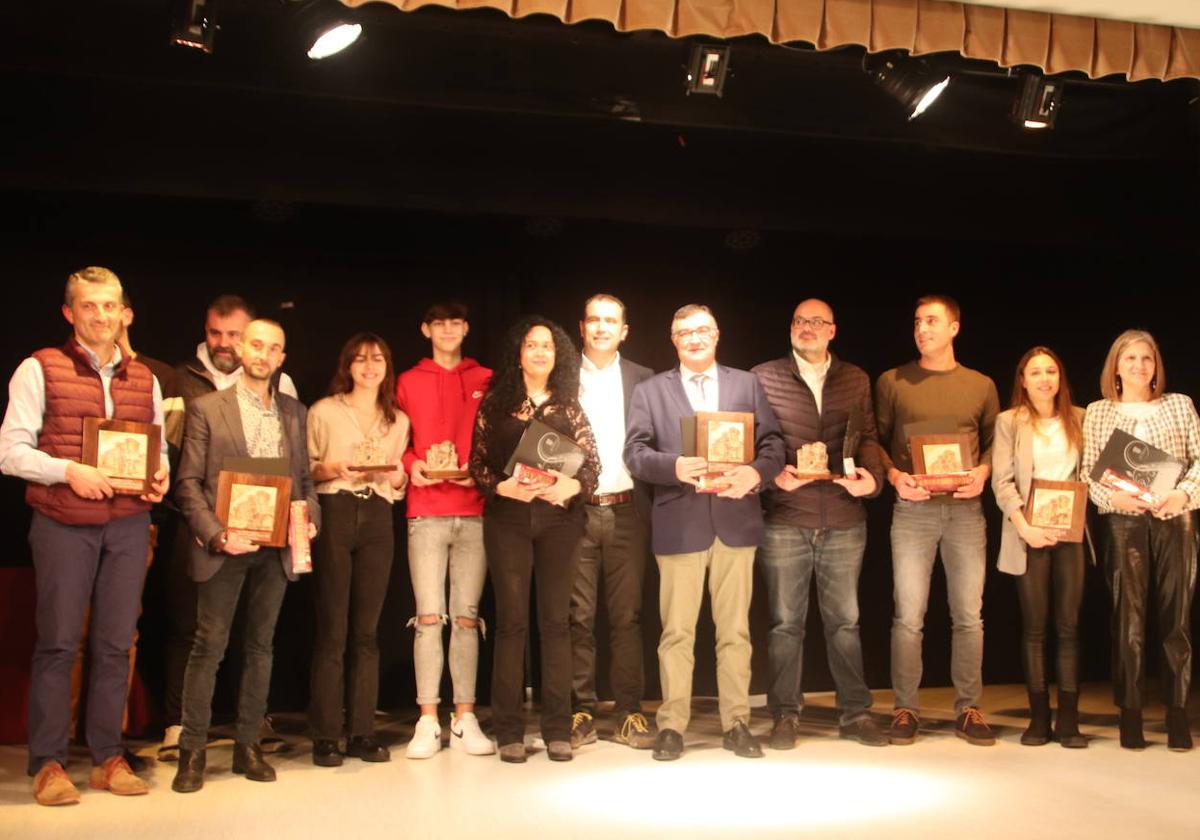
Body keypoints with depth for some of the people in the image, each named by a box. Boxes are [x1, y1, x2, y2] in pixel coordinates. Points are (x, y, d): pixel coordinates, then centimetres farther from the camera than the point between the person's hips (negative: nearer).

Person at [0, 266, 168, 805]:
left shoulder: (144, 380, 13)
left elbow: (160, 447, 19)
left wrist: (161, 476, -3)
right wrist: (68, 470, -18)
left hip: (128, 524, 4)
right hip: (64, 524, -4)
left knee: (115, 643, 6)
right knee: (58, 642, -1)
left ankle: (108, 758, 16)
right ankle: (47, 764, 10)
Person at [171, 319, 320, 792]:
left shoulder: (294, 413, 12)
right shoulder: (207, 408, 1)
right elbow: (188, 483, -3)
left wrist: (310, 519, -4)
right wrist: (216, 534, -15)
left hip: (275, 546, 4)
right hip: (224, 547, -3)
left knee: (260, 646, 9)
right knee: (209, 646, -1)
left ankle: (248, 745, 18)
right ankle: (193, 751, 8)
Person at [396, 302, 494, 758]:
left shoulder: (486, 380, 12)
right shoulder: (408, 382, 12)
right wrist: (411, 464, -7)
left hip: (474, 512, 0)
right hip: (426, 513, 0)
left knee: (466, 617, 1)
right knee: (428, 616, -4)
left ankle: (465, 718, 8)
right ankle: (427, 721, 2)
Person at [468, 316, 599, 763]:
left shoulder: (569, 405, 10)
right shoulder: (495, 402, 7)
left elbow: (592, 463, 5)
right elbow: (477, 462, 4)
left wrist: (572, 484, -14)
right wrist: (503, 486, -14)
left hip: (559, 517, 1)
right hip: (508, 517, -1)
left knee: (556, 620, 2)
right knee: (511, 620, -1)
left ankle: (557, 729, 8)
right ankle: (509, 731, 5)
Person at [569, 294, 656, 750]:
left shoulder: (642, 378, 10)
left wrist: (651, 501, -5)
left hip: (626, 510, 1)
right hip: (577, 510, -1)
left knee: (627, 616, 3)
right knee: (579, 617, 2)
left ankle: (628, 714, 10)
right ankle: (581, 713, 9)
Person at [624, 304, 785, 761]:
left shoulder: (746, 383, 13)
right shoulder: (650, 391, 9)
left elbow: (773, 442, 7)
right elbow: (635, 452, 0)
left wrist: (757, 472, -14)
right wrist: (673, 467, -19)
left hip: (736, 521, 1)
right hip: (679, 525, -1)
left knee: (735, 630, 7)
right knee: (677, 632, 3)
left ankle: (737, 723, 17)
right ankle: (672, 725, 12)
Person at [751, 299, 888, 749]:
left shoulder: (855, 380, 12)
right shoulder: (762, 377, 4)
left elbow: (868, 437, 11)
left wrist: (871, 475, -7)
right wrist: (772, 473, -14)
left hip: (844, 519, 2)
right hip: (784, 519, -2)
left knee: (844, 619, 10)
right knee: (785, 621, 5)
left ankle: (855, 712, 20)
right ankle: (785, 715, 15)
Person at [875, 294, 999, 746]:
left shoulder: (981, 386, 11)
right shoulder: (892, 382, 6)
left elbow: (994, 443, 15)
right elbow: (874, 440, 7)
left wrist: (982, 472, -5)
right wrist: (894, 476, -9)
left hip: (966, 508, 2)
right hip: (912, 508, -1)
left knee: (969, 616, 4)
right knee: (908, 616, -2)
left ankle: (968, 709, 14)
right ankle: (906, 709, 7)